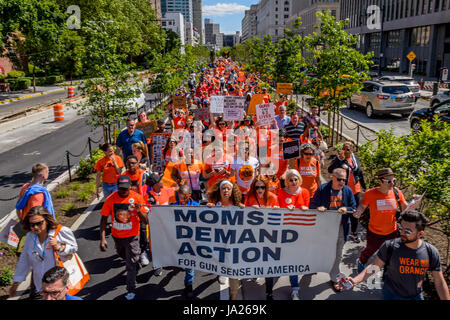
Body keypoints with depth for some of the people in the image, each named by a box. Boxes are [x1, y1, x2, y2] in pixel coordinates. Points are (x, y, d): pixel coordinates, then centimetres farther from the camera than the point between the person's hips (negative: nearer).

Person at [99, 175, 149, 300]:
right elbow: (104, 219, -8)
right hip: (116, 236, 3)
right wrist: (102, 238, -17)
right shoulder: (111, 199, -12)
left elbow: (146, 221, -14)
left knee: (131, 264, 1)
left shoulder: (137, 198, -16)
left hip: (132, 236, -3)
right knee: (123, 256, 27)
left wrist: (139, 211, -35)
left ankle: (131, 290, 15)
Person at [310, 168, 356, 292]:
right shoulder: (322, 189, -9)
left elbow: (354, 208, 2)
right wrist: (318, 208, -25)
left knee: (338, 255, 10)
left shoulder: (348, 191, -2)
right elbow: (312, 204, -3)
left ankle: (334, 279, 27)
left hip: (341, 227, 2)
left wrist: (346, 209, -19)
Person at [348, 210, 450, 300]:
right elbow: (375, 266, -14)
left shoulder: (431, 252, -15)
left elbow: (440, 283, -6)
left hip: (416, 296, 2)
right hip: (392, 294, -2)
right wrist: (355, 280, -27)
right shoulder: (389, 246, -21)